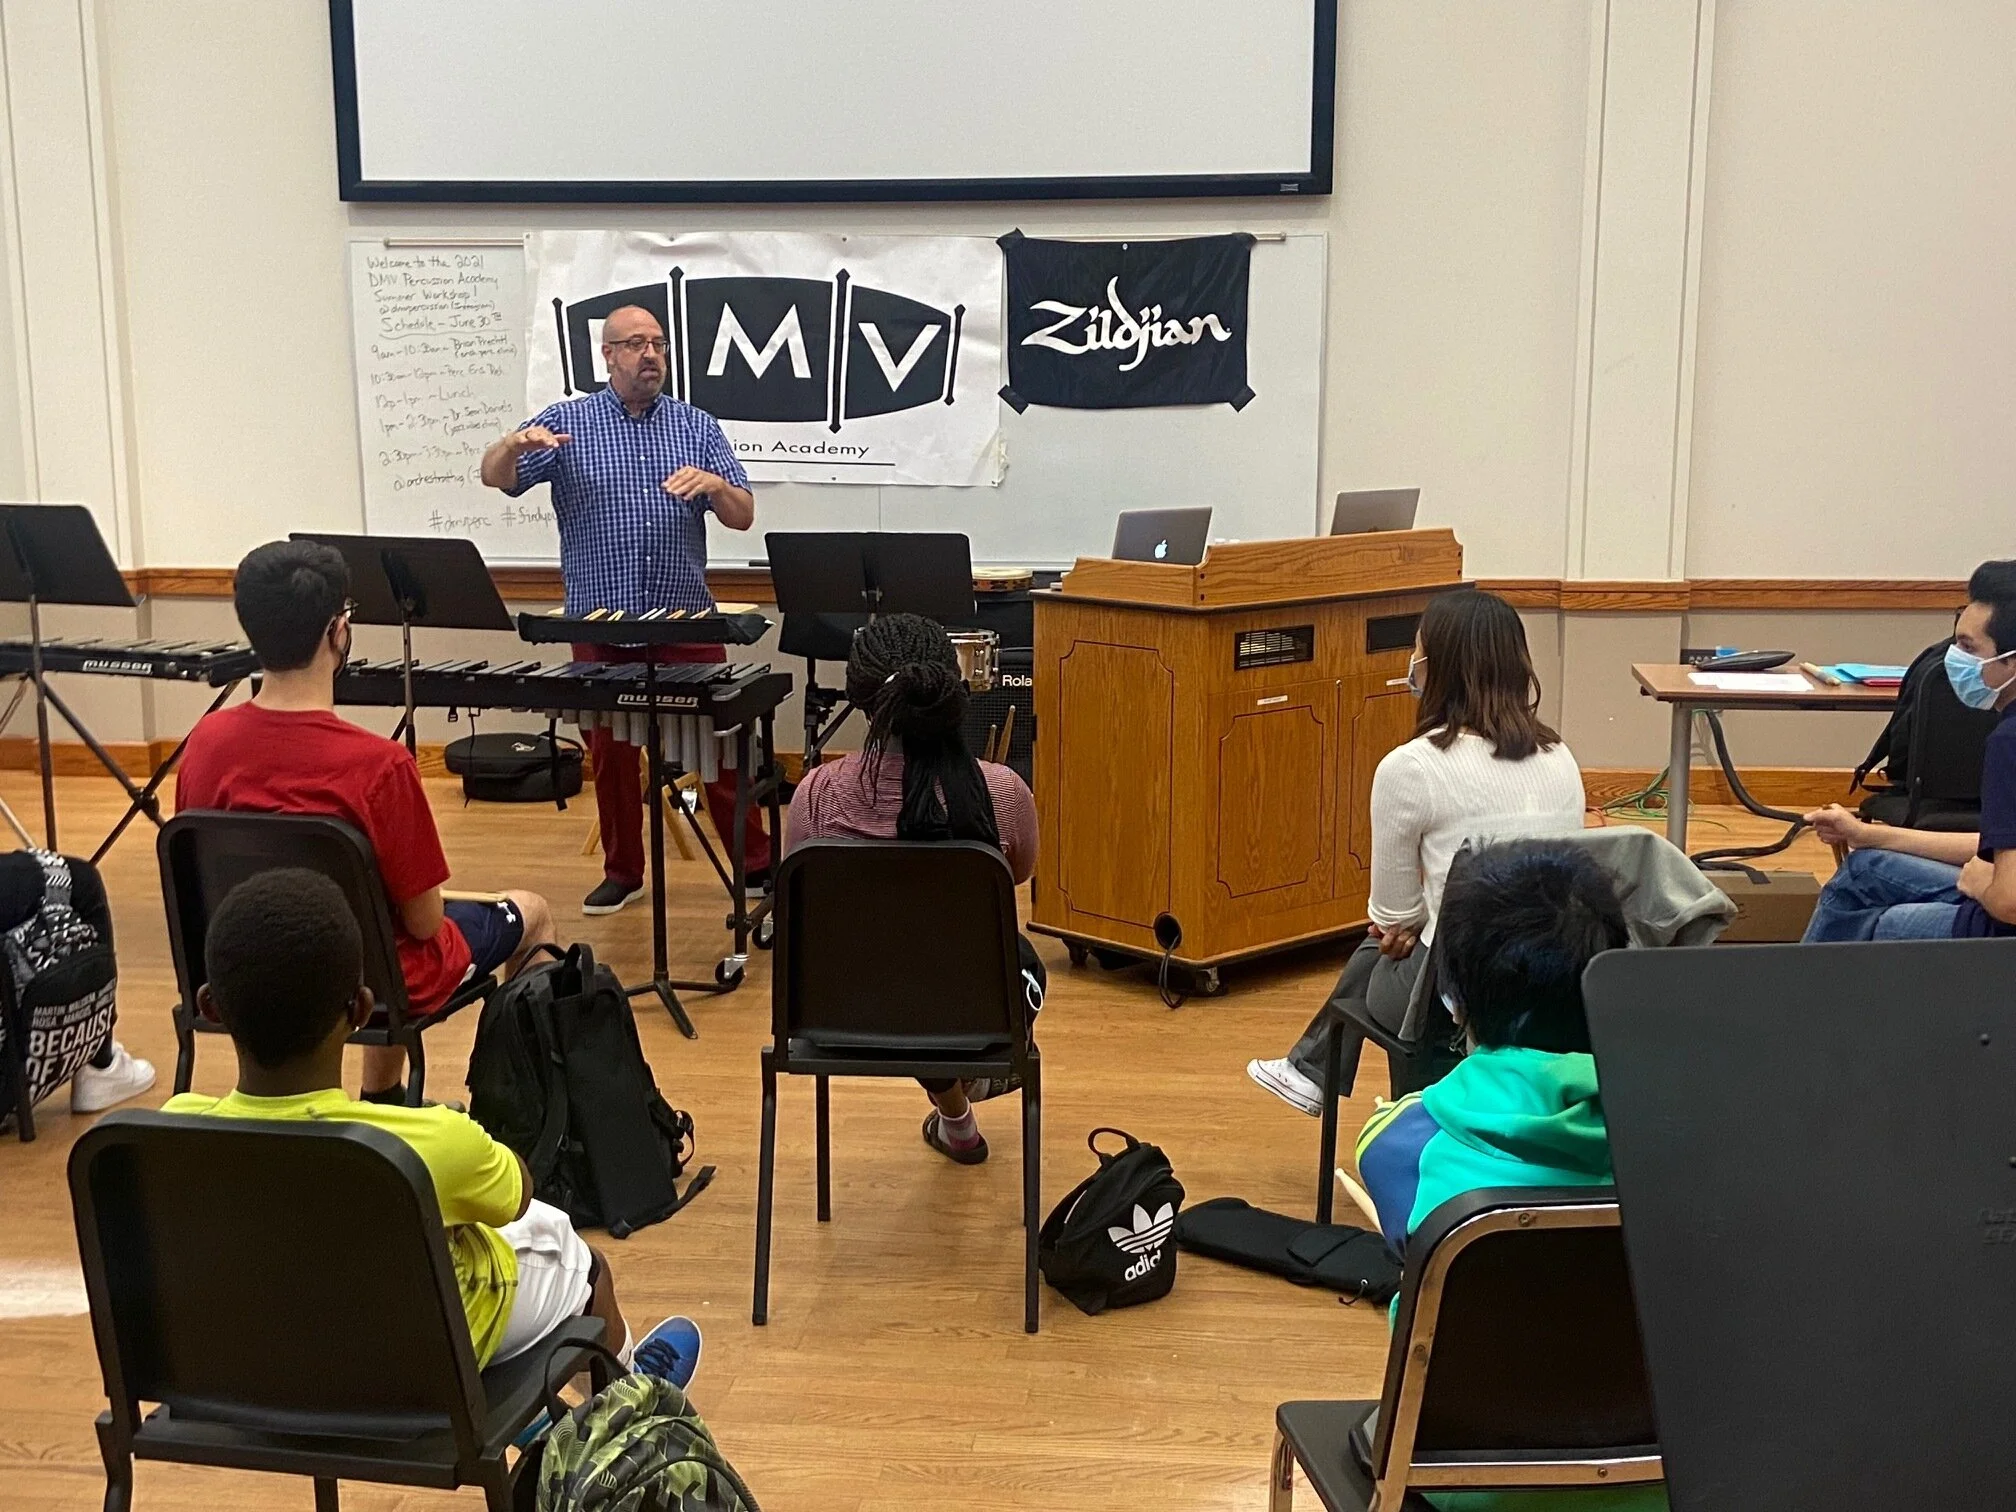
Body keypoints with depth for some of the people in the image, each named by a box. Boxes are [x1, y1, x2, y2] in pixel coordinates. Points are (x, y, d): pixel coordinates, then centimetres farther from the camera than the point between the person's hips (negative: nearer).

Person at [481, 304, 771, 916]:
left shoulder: (697, 426, 6)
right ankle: (622, 872, 23)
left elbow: (743, 516, 3)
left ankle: (757, 862, 12)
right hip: (600, 622, 0)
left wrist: (714, 484, -19)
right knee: (611, 752, 10)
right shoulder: (565, 421, 3)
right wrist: (515, 442, -28)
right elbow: (495, 477, -6)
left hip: (686, 619, 0)